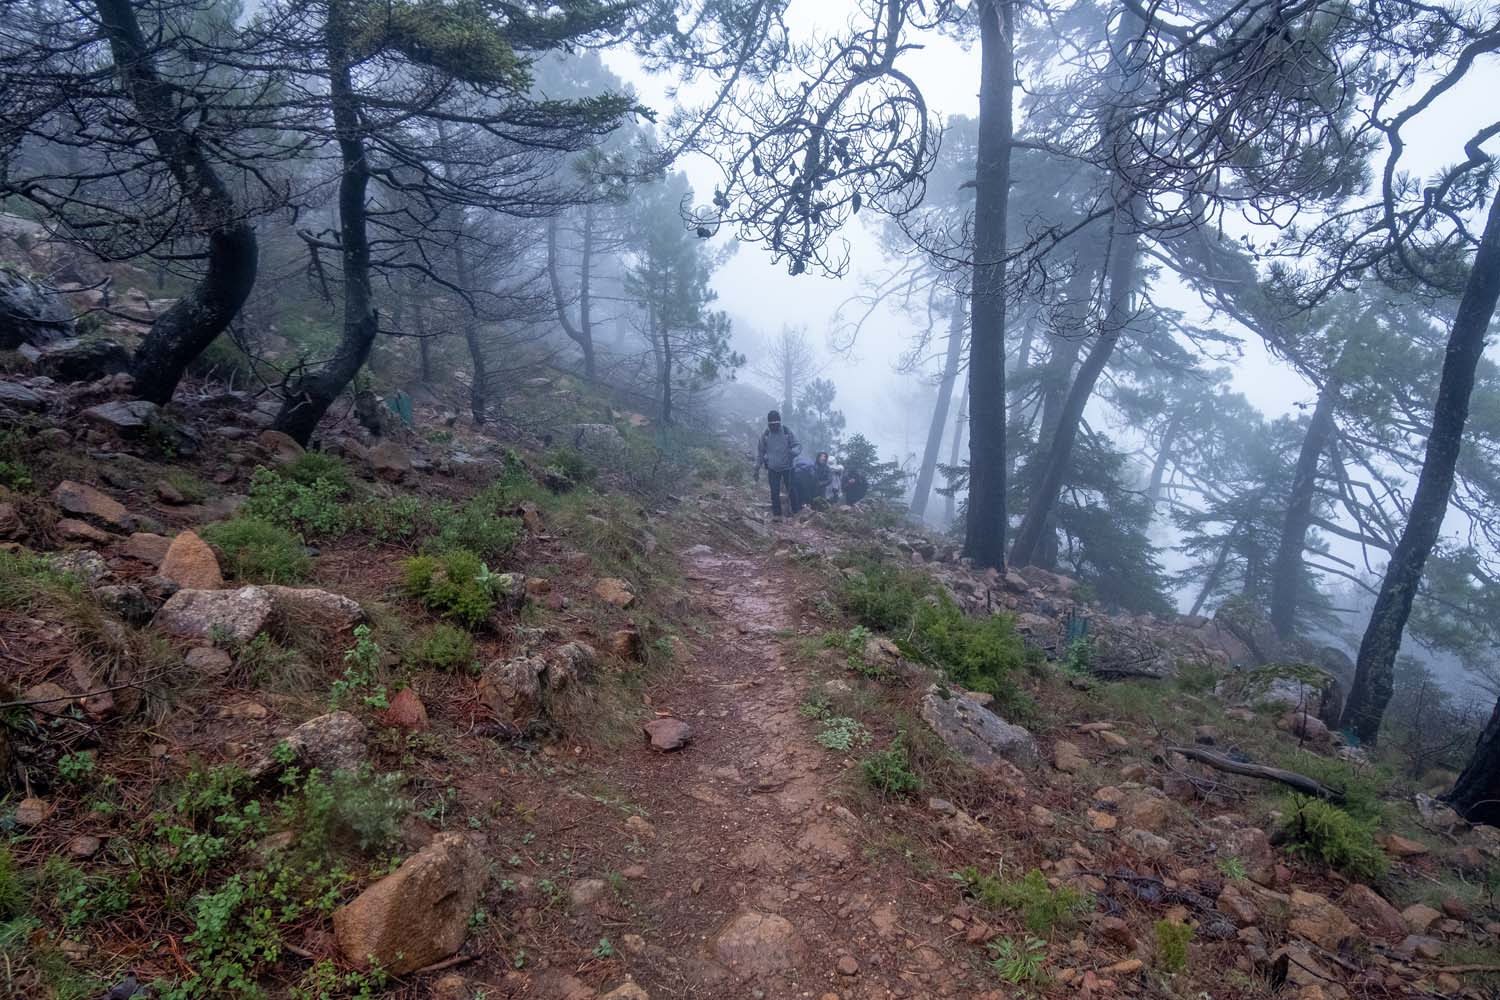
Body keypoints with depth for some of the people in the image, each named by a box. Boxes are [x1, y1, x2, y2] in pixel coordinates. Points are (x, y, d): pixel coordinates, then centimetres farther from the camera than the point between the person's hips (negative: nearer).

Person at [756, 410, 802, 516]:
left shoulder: (787, 432, -9)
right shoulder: (764, 434, -4)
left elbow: (798, 446, -8)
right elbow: (761, 452, 6)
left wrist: (793, 451, -32)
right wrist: (757, 468, 6)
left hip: (787, 467, -1)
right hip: (772, 469, 1)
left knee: (791, 490, 4)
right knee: (774, 492, 6)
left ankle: (796, 511, 18)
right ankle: (776, 513, 17)